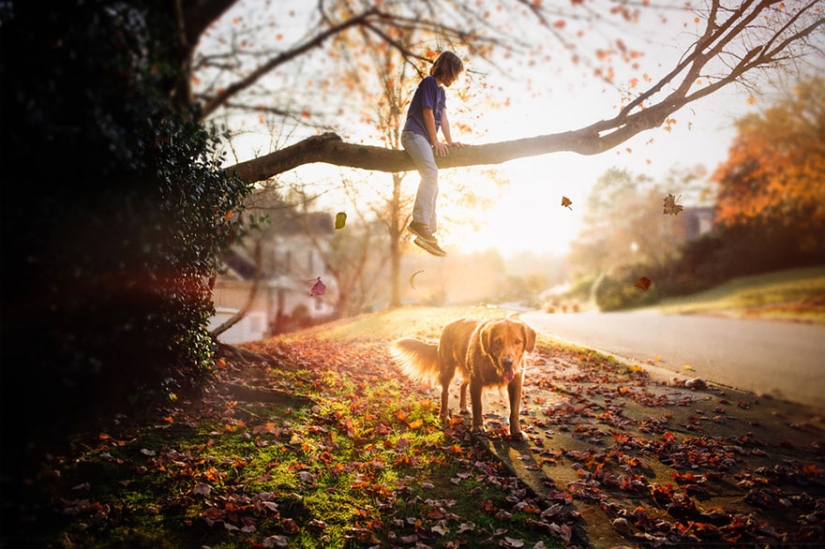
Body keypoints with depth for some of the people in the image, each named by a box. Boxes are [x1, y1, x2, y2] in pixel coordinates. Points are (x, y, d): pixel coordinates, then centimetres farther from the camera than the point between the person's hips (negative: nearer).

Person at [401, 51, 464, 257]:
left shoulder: (441, 91, 22)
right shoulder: (428, 82, -5)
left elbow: (442, 117, 16)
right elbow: (427, 113, -10)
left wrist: (449, 141, 5)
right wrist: (436, 142, -7)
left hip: (424, 139, 10)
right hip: (414, 133, -10)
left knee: (432, 184, 6)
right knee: (431, 172, -30)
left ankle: (427, 233, 6)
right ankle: (420, 222, -42)